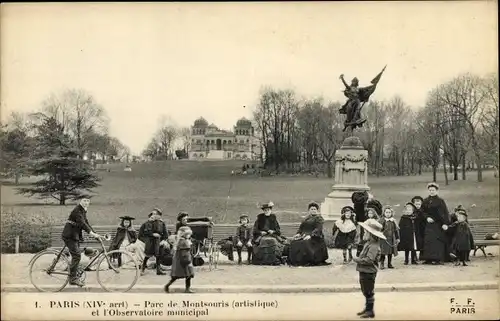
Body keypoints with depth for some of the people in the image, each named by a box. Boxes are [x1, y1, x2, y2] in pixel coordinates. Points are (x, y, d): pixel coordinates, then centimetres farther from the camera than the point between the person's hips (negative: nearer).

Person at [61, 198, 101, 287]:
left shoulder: (83, 212, 14)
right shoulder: (77, 211, -17)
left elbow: (86, 223, 15)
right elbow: (82, 223, -28)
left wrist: (95, 234, 6)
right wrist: (91, 233, -35)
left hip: (75, 236, 10)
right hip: (69, 236, -10)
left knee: (76, 256, 11)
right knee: (77, 255, -15)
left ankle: (74, 277, 18)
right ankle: (73, 278, -11)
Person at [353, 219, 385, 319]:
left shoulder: (374, 246, -22)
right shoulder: (368, 243, 10)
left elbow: (369, 260, -30)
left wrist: (357, 260, -20)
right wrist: (358, 260, 0)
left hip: (369, 273, -10)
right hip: (364, 272, 10)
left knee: (369, 292, 2)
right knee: (365, 292, 20)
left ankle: (370, 311, 12)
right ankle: (367, 308, 32)